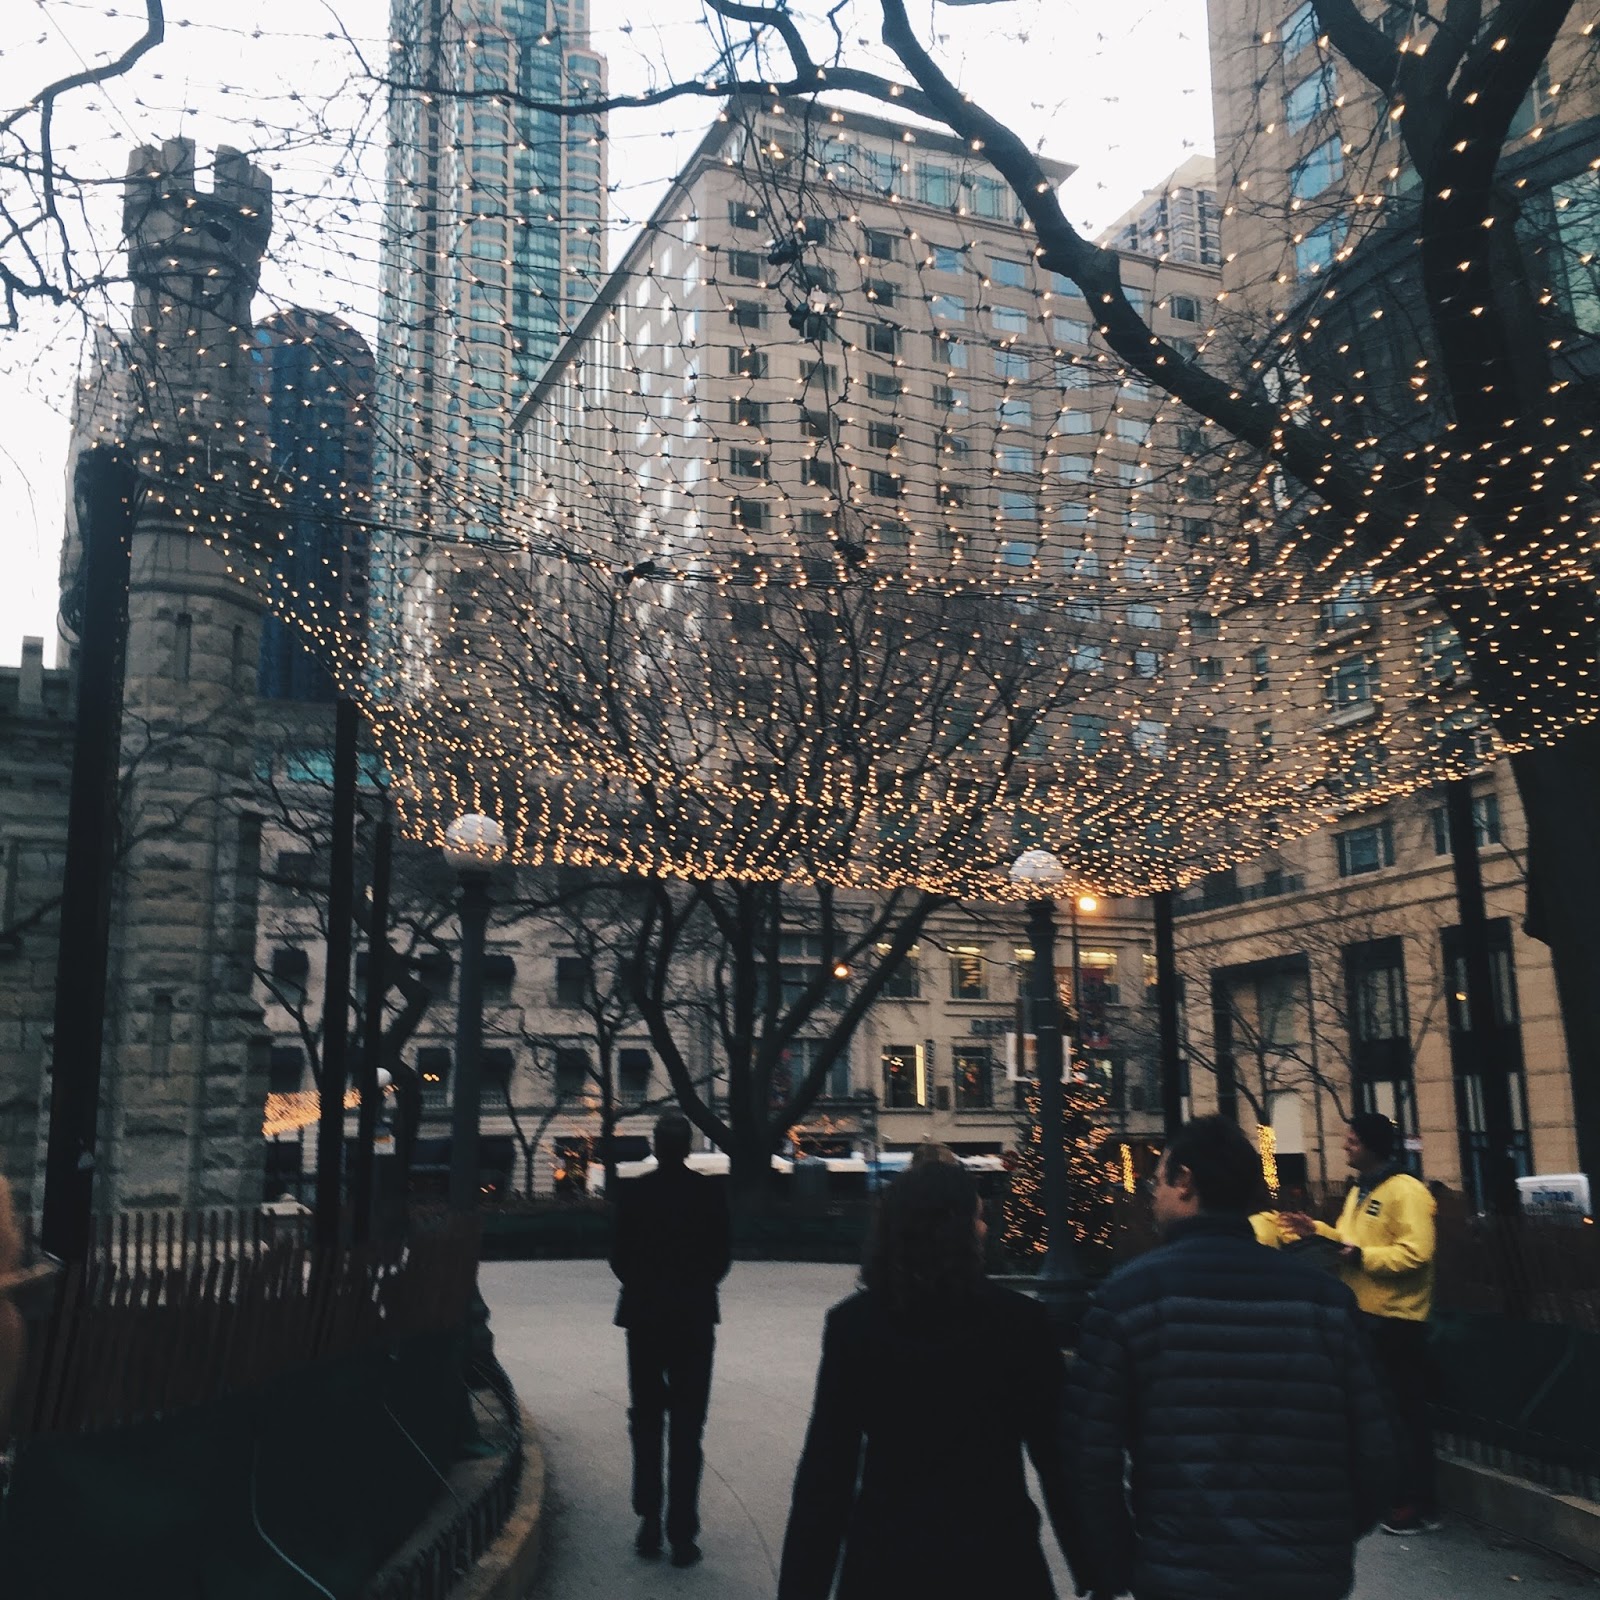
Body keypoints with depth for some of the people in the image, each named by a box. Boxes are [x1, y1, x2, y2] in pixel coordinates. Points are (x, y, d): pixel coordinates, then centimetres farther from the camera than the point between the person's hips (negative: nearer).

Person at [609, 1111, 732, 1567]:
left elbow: (618, 1255, -4)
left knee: (646, 1423, 14)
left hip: (643, 1316, 1)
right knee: (686, 1429, 4)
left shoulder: (632, 1192, -8)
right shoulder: (710, 1193, -8)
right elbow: (722, 1256, -3)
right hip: (694, 1318, -1)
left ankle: (650, 1525, 15)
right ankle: (682, 1534, 3)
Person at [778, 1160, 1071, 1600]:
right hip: (992, 1553, -1)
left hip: (885, 1554, 2)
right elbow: (1057, 1450, -7)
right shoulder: (1018, 1320, -11)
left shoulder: (853, 1323, -8)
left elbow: (826, 1468, -7)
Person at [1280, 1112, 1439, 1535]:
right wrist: (1317, 1230, 8)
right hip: (1362, 1313, 10)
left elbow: (1415, 1253, -25)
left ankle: (1419, 1504, 8)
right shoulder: (1360, 1190, 14)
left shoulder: (1406, 1191, -17)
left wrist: (1361, 1257, -26)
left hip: (1395, 1319, -10)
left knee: (1404, 1411, -2)